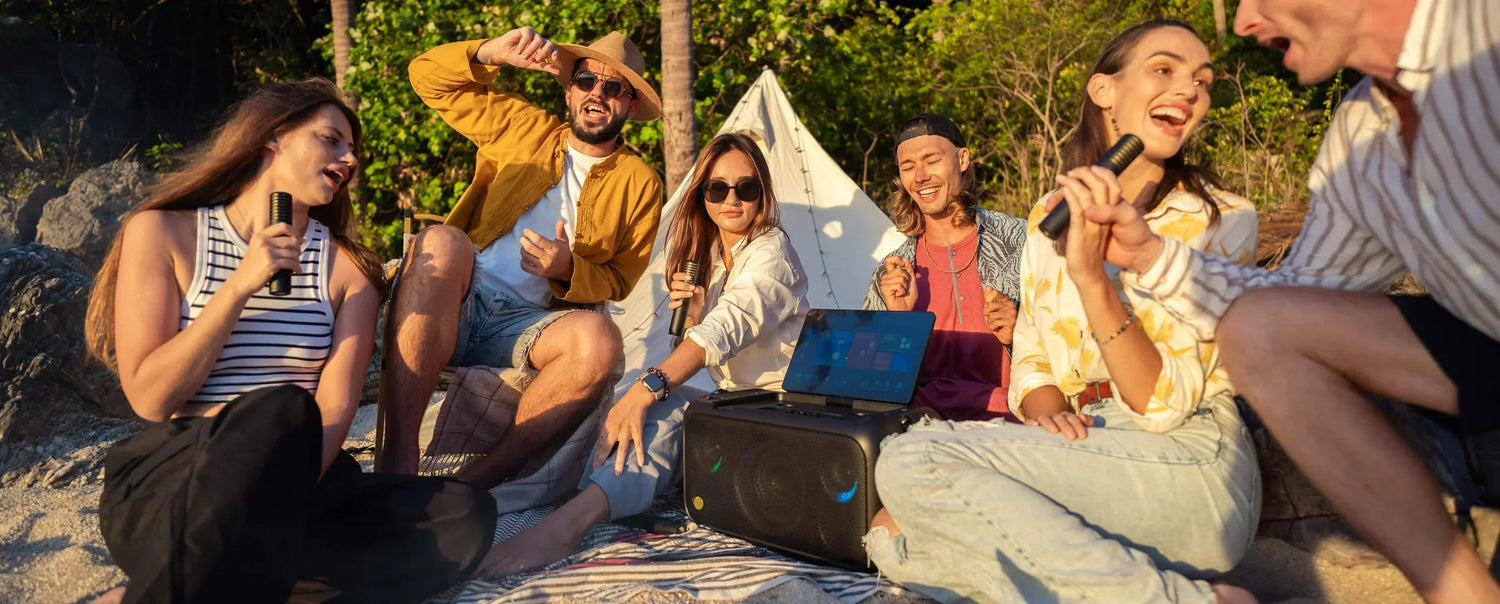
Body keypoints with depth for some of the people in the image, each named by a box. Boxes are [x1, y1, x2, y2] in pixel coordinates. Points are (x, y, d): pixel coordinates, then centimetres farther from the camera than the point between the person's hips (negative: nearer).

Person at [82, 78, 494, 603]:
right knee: (281, 412, -37)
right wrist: (241, 286, -13)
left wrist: (283, 499, -22)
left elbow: (336, 410, -4)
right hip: (170, 482, -4)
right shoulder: (163, 232, 4)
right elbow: (150, 398, -5)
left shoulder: (346, 265, 10)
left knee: (465, 515, -23)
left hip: (295, 480, 4)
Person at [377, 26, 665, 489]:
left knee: (600, 341, -34)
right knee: (442, 241, -34)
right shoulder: (523, 128, 17)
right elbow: (428, 76, 16)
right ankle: (397, 459, -37)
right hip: (450, 310, 1)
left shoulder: (640, 184, 14)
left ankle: (479, 478, -27)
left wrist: (567, 271, -10)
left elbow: (618, 282, 12)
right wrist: (494, 52, -2)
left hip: (525, 325, -1)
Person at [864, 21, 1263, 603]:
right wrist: (1045, 412, -9)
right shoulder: (1048, 217, 13)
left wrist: (1090, 274, -23)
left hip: (1190, 460, -5)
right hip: (1078, 448, 6)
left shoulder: (1223, 220, -2)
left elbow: (1165, 404, -11)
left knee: (914, 460, -25)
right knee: (894, 540, -19)